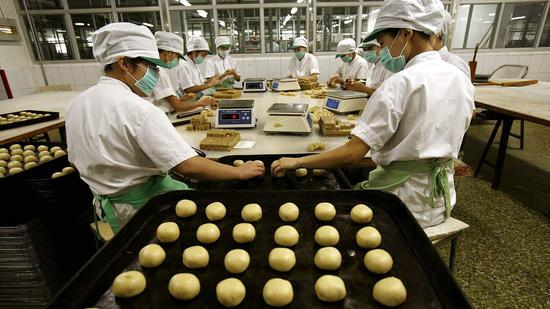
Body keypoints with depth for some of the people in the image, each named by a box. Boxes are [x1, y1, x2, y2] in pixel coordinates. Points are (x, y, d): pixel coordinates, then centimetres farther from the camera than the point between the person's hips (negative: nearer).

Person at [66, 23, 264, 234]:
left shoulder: (77, 104, 0)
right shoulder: (139, 110, -27)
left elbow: (76, 160, 11)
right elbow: (189, 167, -33)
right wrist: (241, 172, -22)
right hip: (142, 206, -8)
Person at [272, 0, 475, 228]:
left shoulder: (401, 83, -22)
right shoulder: (461, 79, 2)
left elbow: (352, 154, -25)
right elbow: (440, 142, 12)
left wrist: (296, 162, -15)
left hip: (405, 200, -7)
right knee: (358, 183, 23)